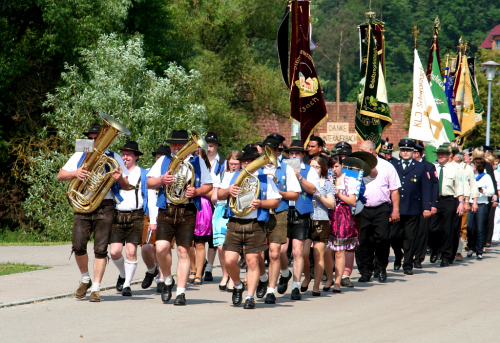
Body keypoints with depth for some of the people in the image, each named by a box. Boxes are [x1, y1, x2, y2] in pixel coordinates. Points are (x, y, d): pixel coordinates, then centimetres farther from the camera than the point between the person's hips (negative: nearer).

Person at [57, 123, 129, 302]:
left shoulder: (114, 158, 11)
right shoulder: (80, 156, 16)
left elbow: (126, 186, 9)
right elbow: (60, 175, 10)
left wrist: (120, 179, -14)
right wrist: (74, 173, -10)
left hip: (105, 208, -1)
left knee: (100, 249, -5)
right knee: (78, 245, -11)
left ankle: (95, 288, 0)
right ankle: (85, 279, 13)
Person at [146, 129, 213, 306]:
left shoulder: (197, 162, 12)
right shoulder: (163, 161, 15)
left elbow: (208, 185, 12)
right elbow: (149, 183, 11)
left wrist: (196, 191, -9)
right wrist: (161, 180, -10)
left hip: (187, 211, -1)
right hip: (166, 210, 1)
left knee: (183, 251, -3)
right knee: (161, 247, -14)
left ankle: (181, 292, 3)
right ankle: (168, 281, 11)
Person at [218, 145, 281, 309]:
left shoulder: (266, 179, 11)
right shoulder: (233, 177, 18)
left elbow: (276, 201, 6)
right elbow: (219, 195, 13)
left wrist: (261, 203, -12)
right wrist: (228, 190, -8)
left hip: (255, 225, -2)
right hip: (234, 224, 2)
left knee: (252, 261, -4)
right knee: (230, 260, -7)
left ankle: (250, 297, 5)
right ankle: (238, 286, 21)